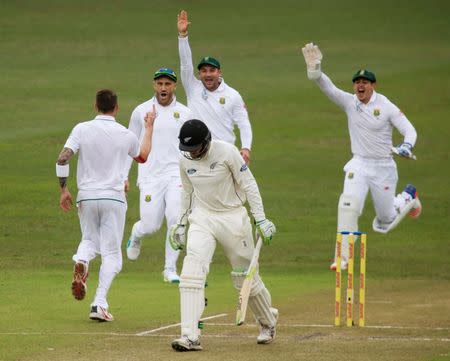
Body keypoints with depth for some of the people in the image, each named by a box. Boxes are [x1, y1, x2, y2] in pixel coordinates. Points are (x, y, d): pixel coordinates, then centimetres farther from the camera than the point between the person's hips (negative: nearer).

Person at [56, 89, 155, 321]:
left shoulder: (82, 129, -3)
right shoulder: (126, 135, -1)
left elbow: (62, 159, -11)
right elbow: (142, 157, 20)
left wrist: (63, 190, -1)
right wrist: (149, 128, 32)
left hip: (86, 197, 1)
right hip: (114, 198, -1)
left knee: (89, 240, 23)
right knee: (111, 252, 4)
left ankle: (81, 261, -12)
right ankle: (100, 304, -9)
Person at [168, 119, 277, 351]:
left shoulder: (227, 152, -16)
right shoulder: (185, 160, -2)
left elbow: (248, 185, -11)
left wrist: (261, 219, -14)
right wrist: (181, 224, 16)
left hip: (233, 217, -3)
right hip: (202, 219, 3)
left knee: (245, 276, 7)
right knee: (192, 271, -18)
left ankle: (268, 322, 35)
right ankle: (190, 336, -22)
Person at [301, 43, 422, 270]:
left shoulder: (386, 107, -10)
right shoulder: (349, 102, -2)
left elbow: (409, 129, -11)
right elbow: (326, 86, -13)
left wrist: (407, 146, -33)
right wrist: (314, 68, -32)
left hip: (383, 168, -2)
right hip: (359, 165, 2)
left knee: (384, 223, 10)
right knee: (349, 203, -24)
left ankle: (408, 197, 43)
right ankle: (343, 257, -20)